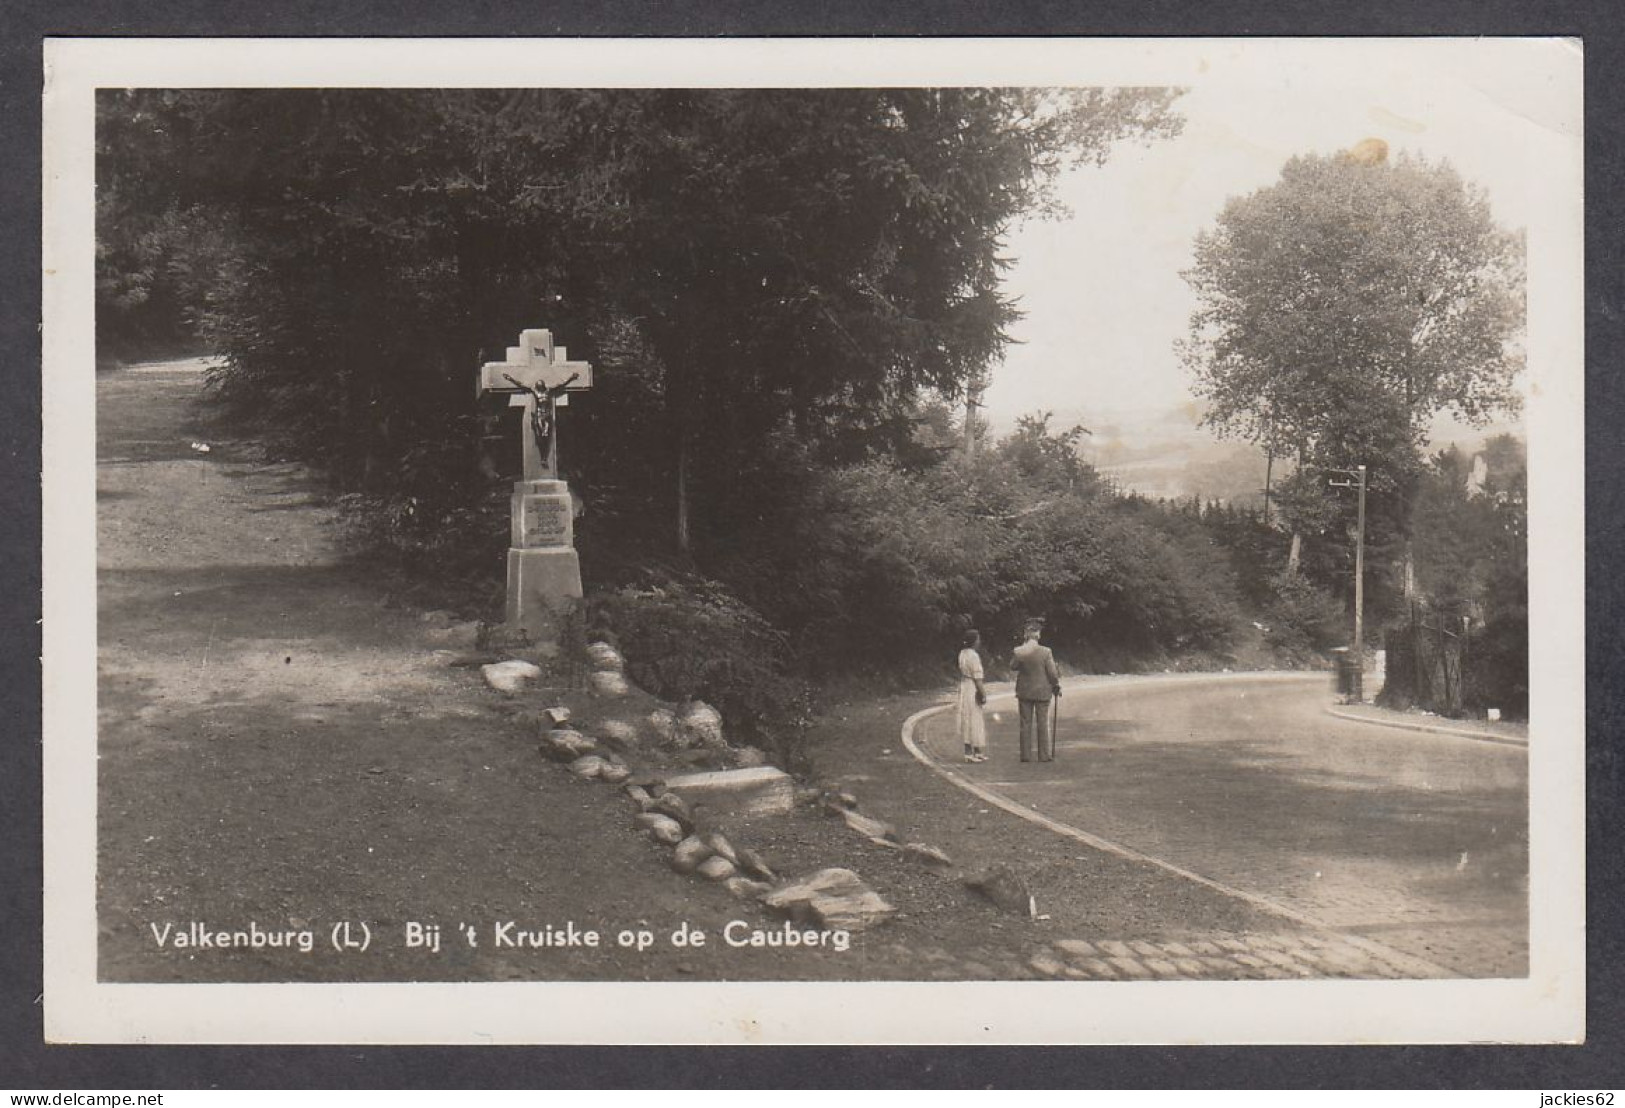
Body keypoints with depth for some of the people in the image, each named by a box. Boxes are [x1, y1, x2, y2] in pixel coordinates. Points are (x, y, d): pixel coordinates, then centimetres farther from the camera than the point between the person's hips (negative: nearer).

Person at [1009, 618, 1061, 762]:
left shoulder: (1018, 652, -11)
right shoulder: (1045, 652, -16)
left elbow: (1013, 668, 7)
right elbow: (1052, 673, -10)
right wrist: (1057, 686, 9)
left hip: (1024, 692, 2)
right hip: (1042, 691, -2)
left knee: (1026, 723, 10)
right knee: (1043, 723, 8)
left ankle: (1026, 755, 11)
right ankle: (1044, 755, 11)